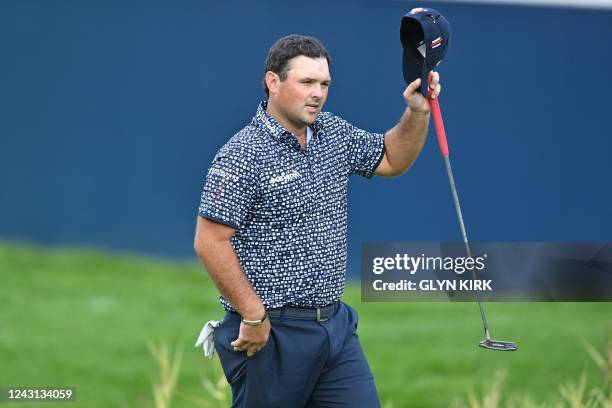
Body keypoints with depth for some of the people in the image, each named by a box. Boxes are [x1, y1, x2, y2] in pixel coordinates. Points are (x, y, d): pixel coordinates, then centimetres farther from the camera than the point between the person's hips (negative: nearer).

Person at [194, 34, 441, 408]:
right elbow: (210, 243, -17)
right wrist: (253, 316, -17)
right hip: (271, 334, -7)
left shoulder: (335, 134, 9)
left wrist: (418, 112, 6)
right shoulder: (242, 155, -14)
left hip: (336, 326, 7)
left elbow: (392, 160, 25)